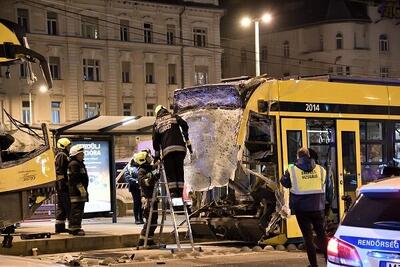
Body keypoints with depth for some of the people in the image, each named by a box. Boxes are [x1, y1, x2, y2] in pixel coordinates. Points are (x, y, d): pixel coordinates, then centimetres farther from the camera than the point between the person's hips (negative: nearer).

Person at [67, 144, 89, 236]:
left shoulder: (80, 164, 21)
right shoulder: (74, 164, -12)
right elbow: (75, 178, -19)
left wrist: (84, 190, 24)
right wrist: (82, 189, -20)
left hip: (80, 191, 11)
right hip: (76, 191, -11)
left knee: (77, 210, 14)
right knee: (77, 210, -12)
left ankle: (72, 228, 20)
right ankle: (75, 228, -12)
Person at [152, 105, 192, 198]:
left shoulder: (156, 123, 18)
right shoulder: (174, 117, 16)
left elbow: (155, 140, 15)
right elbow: (184, 125, 2)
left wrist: (157, 155, 21)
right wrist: (188, 143, 6)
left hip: (167, 149, 0)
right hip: (180, 148, 0)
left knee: (170, 172, 3)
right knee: (179, 171, 6)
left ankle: (173, 191, -13)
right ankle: (180, 192, -2)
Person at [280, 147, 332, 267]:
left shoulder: (292, 170, -5)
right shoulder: (321, 169, 3)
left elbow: (284, 182, 11)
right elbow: (328, 187, 14)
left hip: (302, 208, -2)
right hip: (318, 207, 2)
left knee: (308, 236, 6)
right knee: (321, 235, 14)